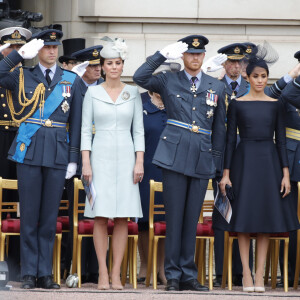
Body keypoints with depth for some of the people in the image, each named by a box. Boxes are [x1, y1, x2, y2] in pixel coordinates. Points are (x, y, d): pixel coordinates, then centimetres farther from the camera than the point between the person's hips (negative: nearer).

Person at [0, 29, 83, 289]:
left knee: (50, 214, 3)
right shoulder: (22, 77, 9)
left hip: (58, 151, 1)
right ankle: (29, 273, 4)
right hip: (29, 150, -1)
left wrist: (73, 158, 5)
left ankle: (45, 273, 7)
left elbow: (76, 121, 10)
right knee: (29, 214, 0)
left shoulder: (72, 80, 11)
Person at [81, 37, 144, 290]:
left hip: (125, 156, 1)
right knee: (101, 217, -4)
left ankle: (116, 274, 2)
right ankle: (103, 273, 1)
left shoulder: (133, 93, 7)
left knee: (122, 218, -2)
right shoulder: (93, 93, 4)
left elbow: (138, 130, 6)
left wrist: (139, 162, -2)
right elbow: (86, 130, 3)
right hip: (100, 155, -1)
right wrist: (85, 162, -5)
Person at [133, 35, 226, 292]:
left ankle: (188, 275, 12)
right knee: (174, 217, -2)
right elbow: (140, 78, -10)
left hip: (202, 159, 2)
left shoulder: (217, 87, 13)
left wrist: (218, 162, 12)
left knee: (192, 219, 6)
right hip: (175, 156, -2)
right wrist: (163, 55, -10)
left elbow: (219, 128, 15)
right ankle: (173, 276, 3)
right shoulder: (169, 81, 7)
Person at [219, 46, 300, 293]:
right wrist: (226, 172, -4)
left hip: (269, 161, 2)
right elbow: (230, 138, 2)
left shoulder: (275, 105, 6)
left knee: (266, 217, 0)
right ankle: (246, 273, 1)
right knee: (244, 218, -3)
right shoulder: (237, 104, 2)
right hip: (244, 161, -1)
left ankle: (260, 274, 3)